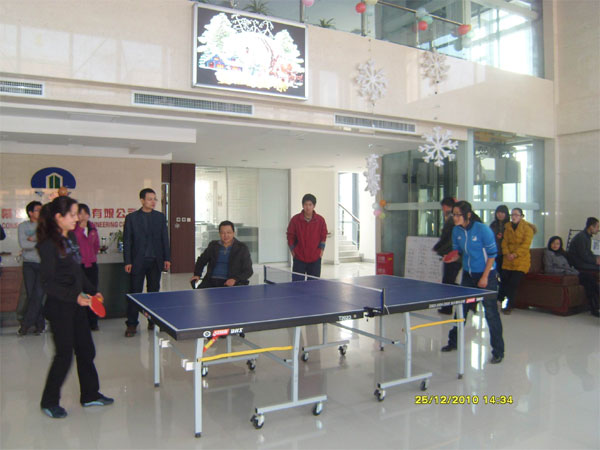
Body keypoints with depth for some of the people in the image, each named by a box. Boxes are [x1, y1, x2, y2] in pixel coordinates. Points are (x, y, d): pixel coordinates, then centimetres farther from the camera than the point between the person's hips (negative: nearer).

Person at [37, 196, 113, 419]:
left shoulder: (71, 238, 8)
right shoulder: (49, 244, -17)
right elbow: (48, 283, -19)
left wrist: (91, 291, 15)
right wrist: (75, 296, -25)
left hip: (76, 305, 8)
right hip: (59, 308, -8)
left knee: (86, 350, 14)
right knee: (64, 354, 3)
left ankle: (90, 395, 29)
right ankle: (49, 402, 23)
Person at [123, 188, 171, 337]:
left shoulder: (160, 217, 8)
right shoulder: (131, 218, 1)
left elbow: (165, 239, 8)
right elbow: (127, 241, 0)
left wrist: (167, 258, 2)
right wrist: (127, 262, -6)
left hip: (156, 261, 2)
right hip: (138, 262, -2)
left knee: (154, 292, 9)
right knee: (135, 293, 1)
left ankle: (153, 321, 19)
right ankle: (132, 324, 8)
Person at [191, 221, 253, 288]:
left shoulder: (242, 248, 4)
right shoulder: (213, 245, 14)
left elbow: (248, 271, 2)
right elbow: (201, 260, 31)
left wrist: (235, 279, -14)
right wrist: (197, 274, 13)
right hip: (211, 281, 3)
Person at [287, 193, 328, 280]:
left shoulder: (320, 220, -3)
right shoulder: (295, 219, -5)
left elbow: (323, 237, 6)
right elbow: (290, 236, 2)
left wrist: (321, 252, 1)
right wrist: (293, 252, 1)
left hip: (315, 260, 1)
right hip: (299, 258, -1)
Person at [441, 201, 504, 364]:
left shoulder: (483, 230, -17)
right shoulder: (456, 231, -1)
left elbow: (492, 254, -13)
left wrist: (484, 277, -15)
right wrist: (454, 257, -13)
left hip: (486, 275, -6)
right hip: (468, 275, 6)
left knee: (491, 313, -5)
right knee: (460, 309, 13)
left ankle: (498, 352, 5)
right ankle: (453, 342, 29)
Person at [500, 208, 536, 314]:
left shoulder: (527, 228, -2)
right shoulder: (508, 227, 13)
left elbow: (526, 244, -10)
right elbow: (504, 242, 8)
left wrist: (515, 254, -17)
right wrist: (507, 253, -8)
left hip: (521, 262, -4)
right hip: (508, 261, 4)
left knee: (513, 283, -7)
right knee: (503, 281, 0)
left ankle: (509, 306, 5)